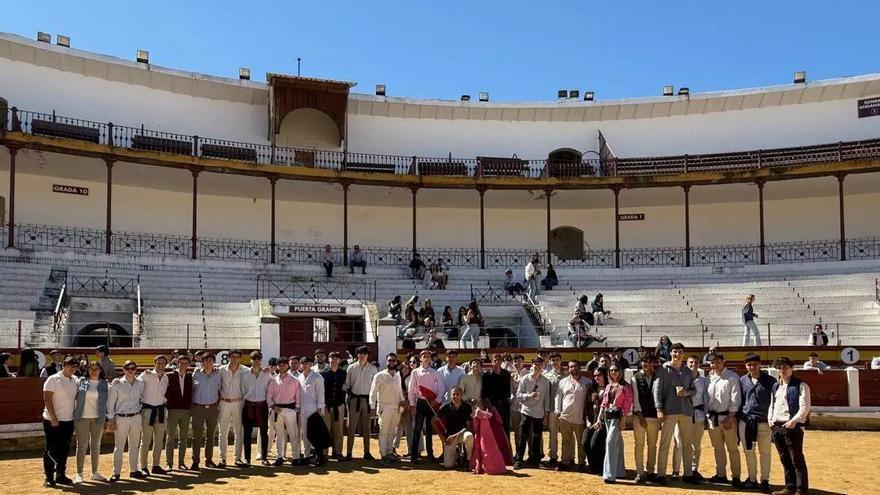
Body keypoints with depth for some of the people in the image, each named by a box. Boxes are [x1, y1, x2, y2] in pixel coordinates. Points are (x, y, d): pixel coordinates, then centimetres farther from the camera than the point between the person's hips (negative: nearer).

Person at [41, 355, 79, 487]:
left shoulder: (74, 381, 9)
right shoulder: (53, 380, -10)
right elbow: (47, 399, -14)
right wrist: (53, 418, -18)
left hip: (68, 421, 6)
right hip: (52, 421, -6)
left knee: (64, 450, 11)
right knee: (51, 450, 0)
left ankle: (60, 475, 20)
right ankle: (49, 477, 7)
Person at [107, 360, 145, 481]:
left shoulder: (140, 383, 4)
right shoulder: (117, 384, -7)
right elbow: (110, 402, -5)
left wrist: (140, 408, 8)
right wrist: (111, 419, -8)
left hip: (136, 417, 4)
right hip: (121, 418, -4)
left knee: (134, 446, 12)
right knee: (119, 447, 1)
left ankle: (133, 470, 22)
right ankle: (116, 472, 9)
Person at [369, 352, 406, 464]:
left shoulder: (397, 376, 12)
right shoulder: (380, 376, -6)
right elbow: (373, 392, -6)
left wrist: (402, 400, 4)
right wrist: (372, 407, -11)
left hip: (396, 408, 5)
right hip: (385, 408, -5)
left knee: (392, 432, 10)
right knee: (384, 432, -2)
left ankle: (389, 452, 18)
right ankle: (383, 455, 4)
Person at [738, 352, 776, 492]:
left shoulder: (770, 381, -3)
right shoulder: (742, 380, 6)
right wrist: (737, 417, 10)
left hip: (764, 422, -3)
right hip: (746, 421, 3)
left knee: (765, 452, 5)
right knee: (749, 452, 9)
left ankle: (765, 480, 15)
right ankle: (752, 479, 21)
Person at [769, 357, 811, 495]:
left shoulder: (800, 386, -6)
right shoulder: (775, 386, 17)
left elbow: (804, 407, -13)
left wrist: (794, 421, -23)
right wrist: (770, 418, 8)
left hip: (792, 427, -7)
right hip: (776, 427, 7)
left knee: (797, 459, -3)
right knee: (784, 459, 13)